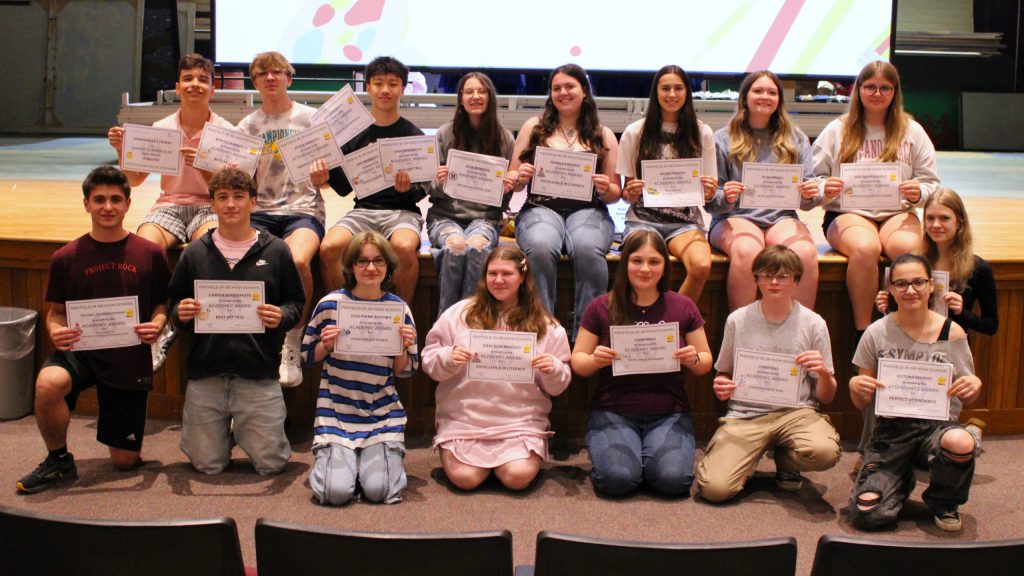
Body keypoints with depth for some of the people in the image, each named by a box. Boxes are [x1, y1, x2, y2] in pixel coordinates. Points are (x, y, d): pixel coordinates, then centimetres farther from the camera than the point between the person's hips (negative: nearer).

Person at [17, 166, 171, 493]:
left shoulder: (150, 254, -2)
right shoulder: (66, 257, -2)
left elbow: (163, 304, 7)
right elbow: (55, 312, 7)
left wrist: (157, 325, -16)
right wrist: (56, 332, -16)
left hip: (131, 357, 0)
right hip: (80, 349, 0)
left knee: (125, 461, 3)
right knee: (48, 383, -37)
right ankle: (58, 460, -8)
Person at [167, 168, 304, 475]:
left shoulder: (275, 251, 1)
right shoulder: (194, 253, 6)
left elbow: (296, 303, 5)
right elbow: (174, 302, 11)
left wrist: (281, 317, -17)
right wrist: (180, 313, -12)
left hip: (259, 376, -1)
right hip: (205, 375, 1)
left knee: (270, 463, 2)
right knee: (207, 465, 6)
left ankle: (244, 431, 34)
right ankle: (226, 430, 39)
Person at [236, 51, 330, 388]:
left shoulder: (310, 118, 9)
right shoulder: (247, 126, 16)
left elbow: (323, 175, 7)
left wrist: (321, 178, -17)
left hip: (303, 211, -2)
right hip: (260, 211, 2)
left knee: (298, 261, -35)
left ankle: (292, 349, -17)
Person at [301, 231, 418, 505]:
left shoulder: (399, 308, 1)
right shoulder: (331, 304, -2)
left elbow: (403, 371, 7)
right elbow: (307, 356, 7)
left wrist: (403, 347, -13)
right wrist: (326, 345, -13)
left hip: (382, 413, 1)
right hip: (337, 410, -1)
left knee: (378, 490, -14)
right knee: (335, 492, -15)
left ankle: (381, 457, 19)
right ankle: (333, 457, 19)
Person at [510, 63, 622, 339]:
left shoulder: (604, 135, 15)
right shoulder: (534, 127, 16)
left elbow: (616, 193, 14)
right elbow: (512, 181, 15)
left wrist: (606, 188, -8)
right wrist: (520, 177, -8)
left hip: (588, 210, 0)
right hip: (541, 208, 0)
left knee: (588, 248, -35)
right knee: (541, 247, -36)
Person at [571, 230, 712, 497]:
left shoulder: (683, 307, 5)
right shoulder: (601, 307, 2)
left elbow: (705, 362, 12)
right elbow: (578, 361, 6)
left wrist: (694, 359, -12)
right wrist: (595, 360, -17)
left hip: (669, 413, 1)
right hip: (613, 412, -1)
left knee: (673, 479, -24)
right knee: (617, 478, -26)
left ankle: (650, 455, 10)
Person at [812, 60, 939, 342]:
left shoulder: (912, 131, 14)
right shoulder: (837, 130, 9)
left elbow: (931, 182, 11)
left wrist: (919, 192, -12)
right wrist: (824, 190, -18)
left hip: (897, 213, 2)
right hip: (848, 213, -1)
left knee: (908, 248, -34)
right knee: (866, 248, -36)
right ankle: (862, 331, -27)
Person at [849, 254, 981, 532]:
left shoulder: (952, 333, 1)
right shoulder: (877, 334, 1)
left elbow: (965, 398, 9)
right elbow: (862, 404, 5)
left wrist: (975, 385, -15)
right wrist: (854, 385, -18)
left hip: (937, 424, 0)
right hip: (891, 428, 0)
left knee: (962, 444, -38)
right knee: (867, 514, -20)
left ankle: (943, 502, -1)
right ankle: (903, 481, 19)